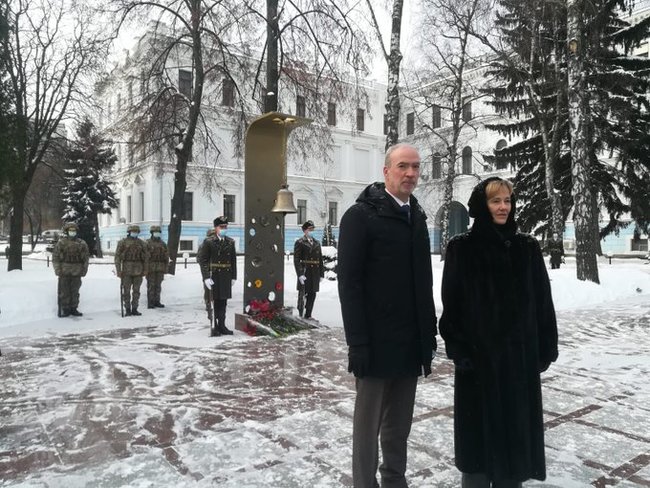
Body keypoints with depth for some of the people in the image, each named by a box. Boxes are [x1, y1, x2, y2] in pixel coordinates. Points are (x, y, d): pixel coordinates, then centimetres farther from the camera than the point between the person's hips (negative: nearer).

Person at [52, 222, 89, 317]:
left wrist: (84, 270, 3)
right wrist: (58, 270, -7)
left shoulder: (82, 244, 6)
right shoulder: (61, 243, 0)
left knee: (75, 291, 8)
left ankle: (74, 309, 18)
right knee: (64, 291, 2)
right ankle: (65, 309, 10)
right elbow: (55, 258, 0)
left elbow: (86, 258, 9)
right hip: (64, 272, -2)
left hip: (76, 273, 2)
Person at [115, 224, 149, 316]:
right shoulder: (122, 242, -1)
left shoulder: (142, 243, 7)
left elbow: (146, 257, 9)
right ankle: (127, 310, 10)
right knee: (126, 291, 1)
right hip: (126, 270, -2)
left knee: (136, 291, 6)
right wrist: (118, 270, -9)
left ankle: (134, 309, 14)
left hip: (138, 271, 2)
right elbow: (117, 257, -3)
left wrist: (145, 270, 3)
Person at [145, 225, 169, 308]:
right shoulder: (147, 243, -3)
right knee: (151, 286, -2)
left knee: (158, 285, 8)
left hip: (160, 268, 4)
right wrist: (145, 268, -12)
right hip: (151, 268, -4)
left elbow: (166, 255, 13)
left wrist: (166, 267, 7)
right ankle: (150, 303, 2)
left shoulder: (162, 243, 11)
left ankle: (157, 301, 14)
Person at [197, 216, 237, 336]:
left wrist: (233, 276, 7)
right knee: (214, 302, 2)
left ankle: (221, 326, 21)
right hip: (213, 277, -4)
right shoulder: (208, 242, -5)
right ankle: (214, 327, 10)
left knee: (223, 302, 11)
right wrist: (206, 277, -14)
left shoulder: (230, 242, 8)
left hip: (226, 277, 4)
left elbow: (233, 260, 11)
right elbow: (202, 260, -8)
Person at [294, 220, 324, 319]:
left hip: (315, 273, 5)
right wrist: (300, 274, -16)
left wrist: (321, 273, 9)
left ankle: (308, 315, 20)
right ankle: (300, 315, 9)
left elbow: (320, 259, 14)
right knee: (302, 294, -2)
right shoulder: (299, 243, -2)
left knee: (312, 295, 9)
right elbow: (296, 260, -8)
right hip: (305, 273, -5)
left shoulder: (317, 243, 14)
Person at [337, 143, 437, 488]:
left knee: (399, 423, 16)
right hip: (376, 341, -6)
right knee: (368, 421, 6)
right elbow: (349, 283, -14)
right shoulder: (361, 215, -9)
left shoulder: (417, 217, 13)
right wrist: (357, 342, -19)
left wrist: (430, 331, 12)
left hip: (411, 342, 7)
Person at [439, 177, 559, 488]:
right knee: (480, 427, 7)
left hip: (520, 355, 3)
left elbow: (543, 302, 6)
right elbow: (451, 304, -6)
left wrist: (546, 348, 2)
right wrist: (458, 349, -12)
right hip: (478, 355, -3)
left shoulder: (527, 248, 5)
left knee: (517, 426, 11)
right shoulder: (461, 248, -4)